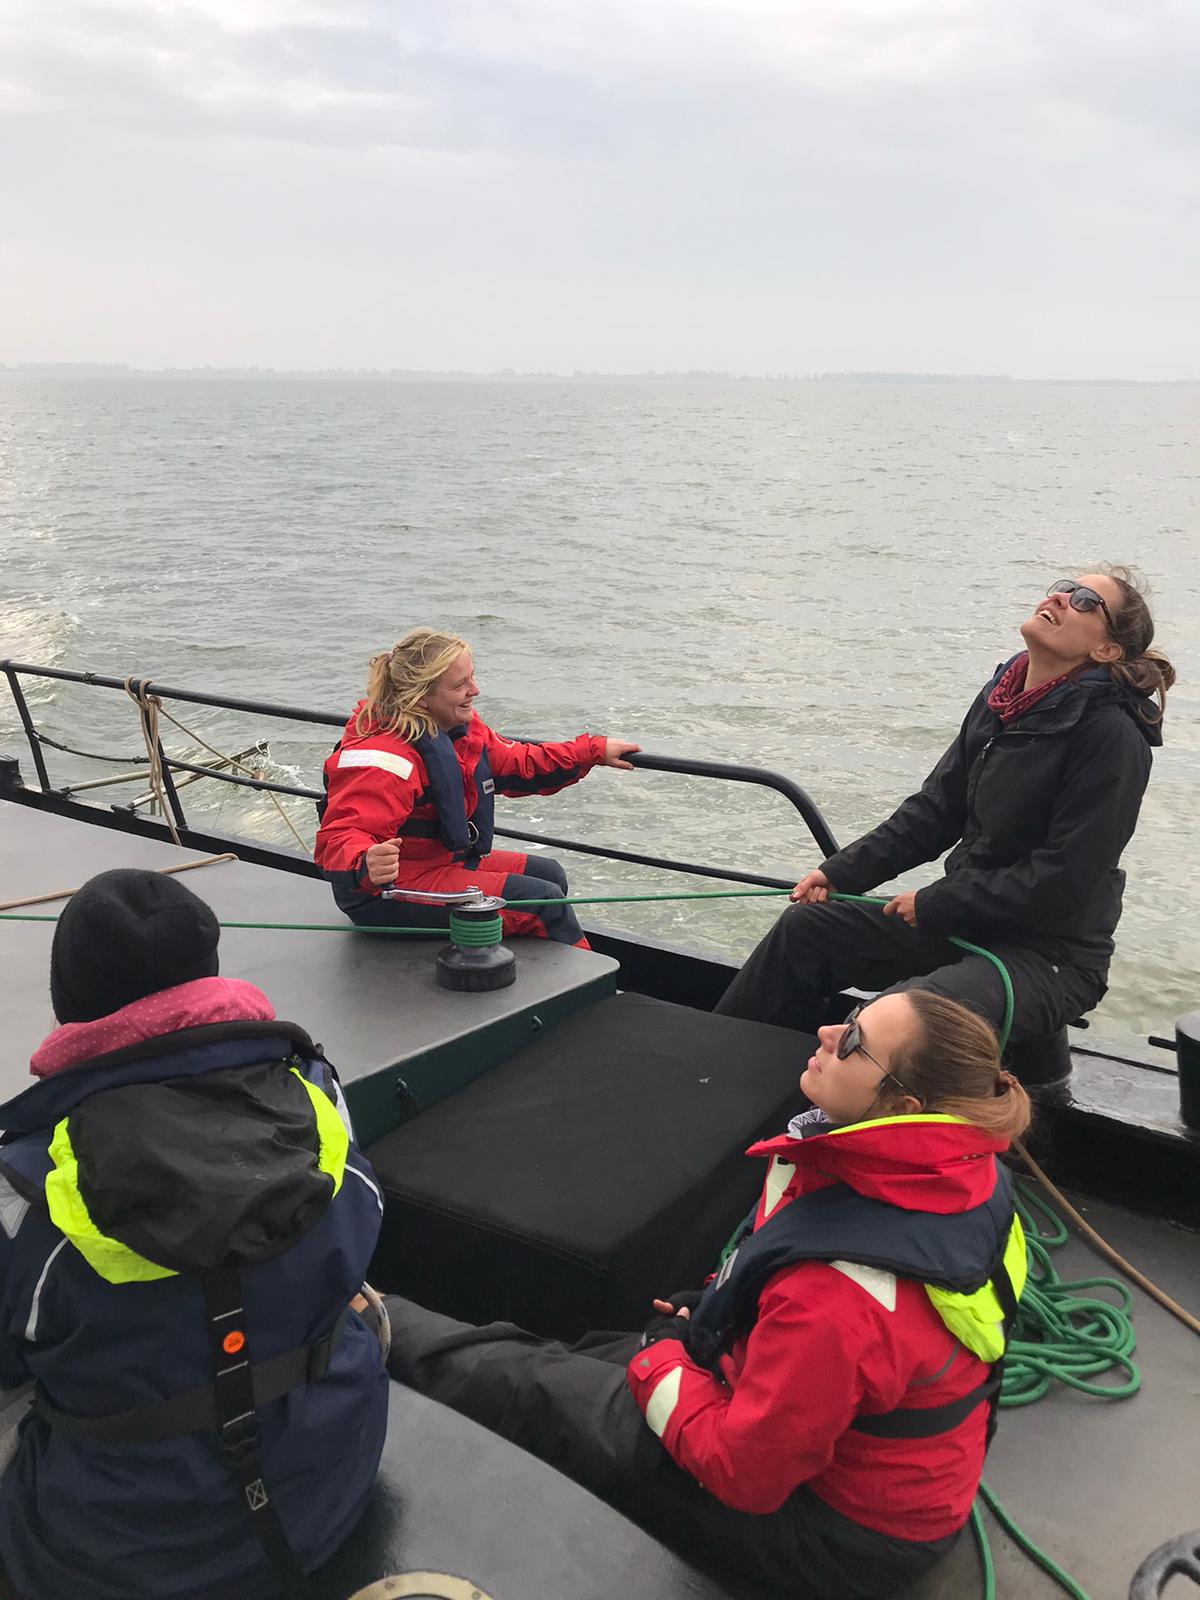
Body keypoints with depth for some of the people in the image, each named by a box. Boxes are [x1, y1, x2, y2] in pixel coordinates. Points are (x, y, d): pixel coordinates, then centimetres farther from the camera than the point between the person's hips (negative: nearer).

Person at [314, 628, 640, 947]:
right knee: (543, 902, -14)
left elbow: (517, 763, 15)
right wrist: (367, 866, -61)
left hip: (447, 860, 11)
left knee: (548, 875, 20)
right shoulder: (382, 757, -30)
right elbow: (340, 838, -37)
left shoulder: (459, 726, 2)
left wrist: (594, 750, 13)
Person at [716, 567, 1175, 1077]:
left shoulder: (1112, 734, -19)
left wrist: (934, 905, -14)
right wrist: (842, 872, 1)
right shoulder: (1000, 699, 5)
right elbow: (936, 809, 10)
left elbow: (1063, 877, -20)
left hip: (1053, 953, -8)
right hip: (964, 918, 8)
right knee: (804, 928, 5)